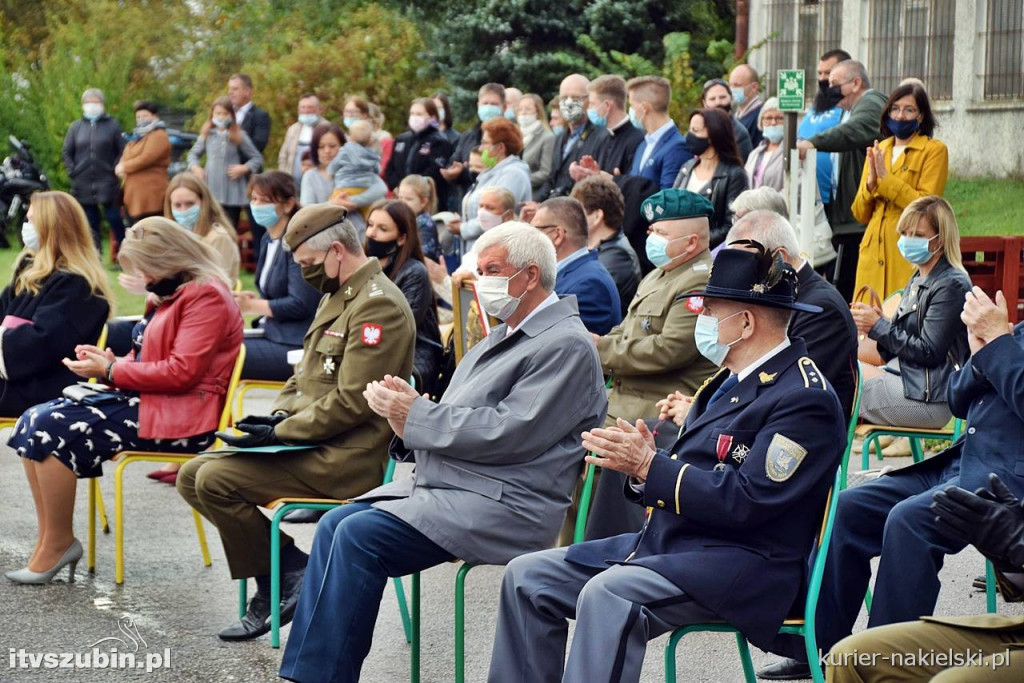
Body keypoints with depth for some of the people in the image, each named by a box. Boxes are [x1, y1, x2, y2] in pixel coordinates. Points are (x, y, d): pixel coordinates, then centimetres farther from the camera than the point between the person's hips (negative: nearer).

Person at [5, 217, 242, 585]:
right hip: (145, 400, 10)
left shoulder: (206, 296, -11)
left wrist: (111, 371, -13)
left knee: (55, 428, -21)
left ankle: (58, 544, -10)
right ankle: (48, 540, -12)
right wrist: (110, 362, 2)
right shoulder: (171, 294, 20)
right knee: (33, 421, -6)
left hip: (180, 416, -10)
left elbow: (182, 372, -19)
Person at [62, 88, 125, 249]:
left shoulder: (112, 125, 2)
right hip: (83, 184, 3)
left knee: (115, 218, -7)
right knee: (91, 225, 7)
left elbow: (122, 151, 2)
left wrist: (115, 169, -8)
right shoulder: (76, 126, 9)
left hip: (106, 181, -3)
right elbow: (66, 152, 11)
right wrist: (72, 171, 0)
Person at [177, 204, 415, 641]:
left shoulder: (378, 305, -16)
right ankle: (291, 566, 1)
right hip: (314, 445, 11)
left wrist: (280, 433, -15)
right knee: (192, 476, 4)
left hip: (346, 458, -11)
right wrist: (277, 416, 4)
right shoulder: (336, 298, 18)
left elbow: (350, 403, -22)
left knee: (216, 480, -21)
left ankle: (272, 591, -4)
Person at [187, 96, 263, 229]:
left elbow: (257, 158, 2)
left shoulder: (238, 136, -1)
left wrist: (244, 168, -13)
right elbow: (193, 153, 20)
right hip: (210, 192, 3)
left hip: (232, 195, -3)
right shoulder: (207, 134, 7)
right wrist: (195, 167, 2)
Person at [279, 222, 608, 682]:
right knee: (335, 524, -6)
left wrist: (416, 415, -12)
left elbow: (507, 434, -19)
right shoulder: (501, 339, 21)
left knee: (359, 535, -22)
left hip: (503, 505, -10)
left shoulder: (566, 346, -10)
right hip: (444, 485, 10)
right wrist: (403, 410, -2)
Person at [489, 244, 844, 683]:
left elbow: (744, 501, -21)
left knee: (607, 593, -34)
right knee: (527, 577, 1)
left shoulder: (805, 398, -13)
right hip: (666, 543, 10)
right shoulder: (732, 381, 18)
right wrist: (640, 466, -3)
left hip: (743, 566, -10)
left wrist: (648, 466, -18)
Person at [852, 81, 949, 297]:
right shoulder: (878, 150, 17)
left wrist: (886, 178, -13)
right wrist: (871, 182, -4)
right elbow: (860, 214, 14)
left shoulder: (934, 150, 0)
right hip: (873, 254, 5)